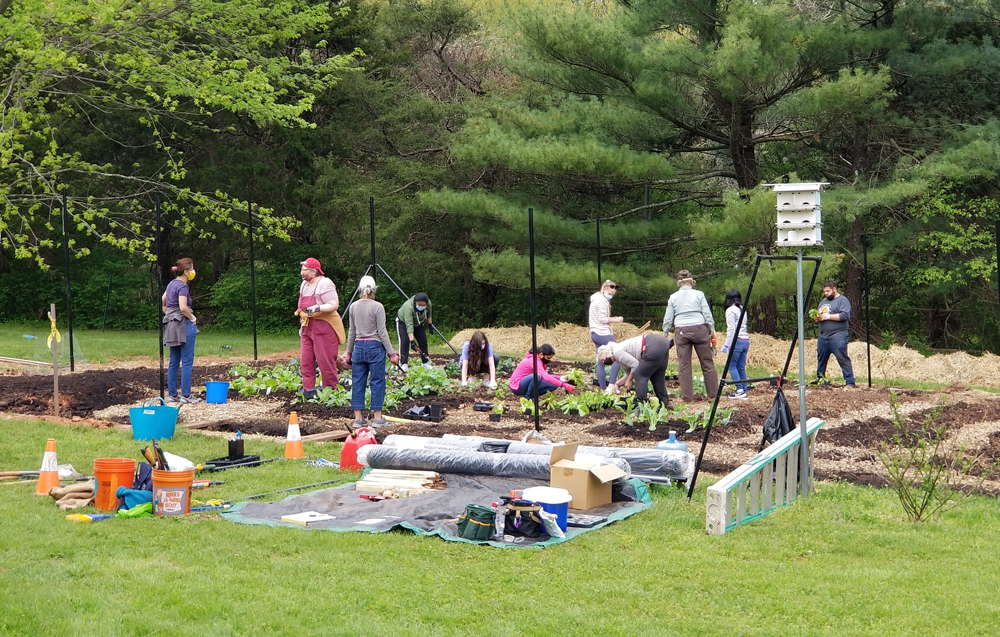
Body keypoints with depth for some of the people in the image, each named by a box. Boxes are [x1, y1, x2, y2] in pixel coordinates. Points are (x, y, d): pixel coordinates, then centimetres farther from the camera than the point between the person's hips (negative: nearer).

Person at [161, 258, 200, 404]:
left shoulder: (171, 284, 13)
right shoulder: (182, 286, -14)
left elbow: (163, 302, 22)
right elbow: (183, 308, -24)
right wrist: (193, 318, -10)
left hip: (171, 325, 9)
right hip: (184, 325, -9)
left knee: (174, 362, 10)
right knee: (187, 362, -4)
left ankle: (172, 395, 12)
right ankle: (186, 396, -4)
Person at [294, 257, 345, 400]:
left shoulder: (324, 284, -13)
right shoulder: (304, 284, 15)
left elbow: (334, 305, -19)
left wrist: (318, 308, -32)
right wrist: (302, 326, 23)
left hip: (324, 327, -9)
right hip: (307, 328, 9)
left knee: (325, 360, -5)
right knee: (306, 360, 5)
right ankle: (308, 390, 9)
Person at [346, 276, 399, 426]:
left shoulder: (353, 307, 4)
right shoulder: (377, 307, -10)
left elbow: (352, 331, 12)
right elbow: (382, 332, -10)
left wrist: (349, 352, 22)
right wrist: (391, 353, -6)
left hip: (359, 346, 5)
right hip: (375, 346, -4)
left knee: (358, 382, 8)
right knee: (377, 382, 1)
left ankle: (358, 418, 8)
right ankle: (377, 418, 2)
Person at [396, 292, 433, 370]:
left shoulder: (428, 303, -27)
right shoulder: (409, 307, -42)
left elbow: (429, 314, -3)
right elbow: (409, 325, -45)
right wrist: (412, 341, -49)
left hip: (418, 323, 5)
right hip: (403, 321, -5)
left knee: (423, 340, 1)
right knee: (404, 341, -16)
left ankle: (426, 362, 10)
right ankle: (404, 364, -16)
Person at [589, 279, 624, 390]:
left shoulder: (596, 299, 19)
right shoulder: (602, 300, -13)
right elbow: (602, 319, -17)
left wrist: (611, 319, 11)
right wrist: (615, 320, -9)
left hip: (595, 334, 11)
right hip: (603, 334, -11)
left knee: (601, 362, 10)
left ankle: (603, 388, 11)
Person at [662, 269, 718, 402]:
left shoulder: (673, 297, 7)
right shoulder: (699, 294, 2)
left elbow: (668, 319, 8)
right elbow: (707, 314, 1)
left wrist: (665, 334, 18)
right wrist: (712, 330, 8)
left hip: (681, 331, 1)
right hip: (699, 329, -1)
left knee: (684, 365, 5)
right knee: (707, 363, 7)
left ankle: (687, 396, 4)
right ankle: (713, 393, 10)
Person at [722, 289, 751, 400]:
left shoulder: (730, 310, -6)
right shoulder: (742, 309, 17)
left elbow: (731, 329, -13)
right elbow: (743, 327, 16)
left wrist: (727, 345, -11)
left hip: (737, 340, -8)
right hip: (746, 340, 8)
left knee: (732, 365, -3)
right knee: (741, 367, 8)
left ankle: (740, 390, -12)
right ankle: (743, 391, 5)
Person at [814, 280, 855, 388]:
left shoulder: (843, 300, -3)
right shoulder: (823, 301, 21)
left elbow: (844, 315, -17)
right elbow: (819, 315, 28)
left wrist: (828, 316, -17)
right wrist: (817, 317, 3)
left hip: (837, 337, -8)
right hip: (823, 337, 8)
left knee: (843, 360, -9)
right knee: (821, 359, 13)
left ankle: (850, 382, -9)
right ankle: (819, 379, 25)